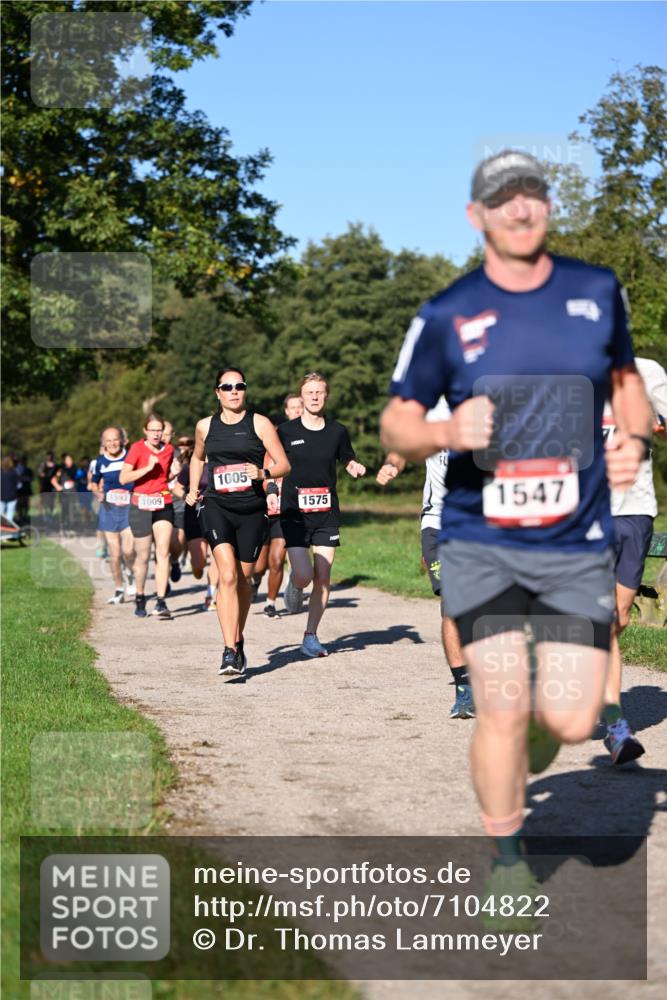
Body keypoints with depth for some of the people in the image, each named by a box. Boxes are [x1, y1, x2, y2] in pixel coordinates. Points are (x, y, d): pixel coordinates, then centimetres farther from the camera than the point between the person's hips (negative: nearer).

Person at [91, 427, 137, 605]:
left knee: (128, 550, -15)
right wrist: (98, 493, -1)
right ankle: (119, 590, 17)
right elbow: (94, 483, 19)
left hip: (129, 509, -2)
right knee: (114, 554, 3)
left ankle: (130, 574, 17)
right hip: (109, 509, 2)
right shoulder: (100, 461, 3)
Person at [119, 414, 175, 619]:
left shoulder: (168, 450, 8)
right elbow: (123, 478, -12)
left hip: (163, 506, 3)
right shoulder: (137, 448, -5)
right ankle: (140, 598, 25)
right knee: (143, 556, 5)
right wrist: (147, 468, -17)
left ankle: (161, 602, -13)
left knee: (163, 553, -10)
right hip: (141, 507, -2)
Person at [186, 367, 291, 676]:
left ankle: (238, 641, 33)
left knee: (243, 579, 10)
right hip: (216, 507, 0)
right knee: (227, 575, -18)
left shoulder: (259, 424, 1)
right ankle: (230, 651, -22)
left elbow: (284, 465, 0)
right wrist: (192, 490, 19)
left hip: (252, 509, 0)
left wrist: (262, 473, -18)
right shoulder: (205, 426, 9)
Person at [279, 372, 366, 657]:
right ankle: (294, 586, 24)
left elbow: (349, 462, 19)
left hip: (327, 513, 2)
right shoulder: (286, 431, 0)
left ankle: (310, 637, 12)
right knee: (303, 575, -14)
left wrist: (356, 469, -4)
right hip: (294, 513, -2)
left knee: (323, 578, -1)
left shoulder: (337, 431, 5)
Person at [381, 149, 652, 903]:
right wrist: (446, 432, -19)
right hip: (481, 543, -1)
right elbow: (395, 425, 3)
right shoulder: (445, 316, -1)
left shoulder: (597, 292, 5)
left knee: (571, 720, -6)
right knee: (502, 708, -9)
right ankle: (506, 857, 15)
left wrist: (635, 441, 0)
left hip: (578, 545, 2)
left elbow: (625, 379, 21)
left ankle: (527, 746, 33)